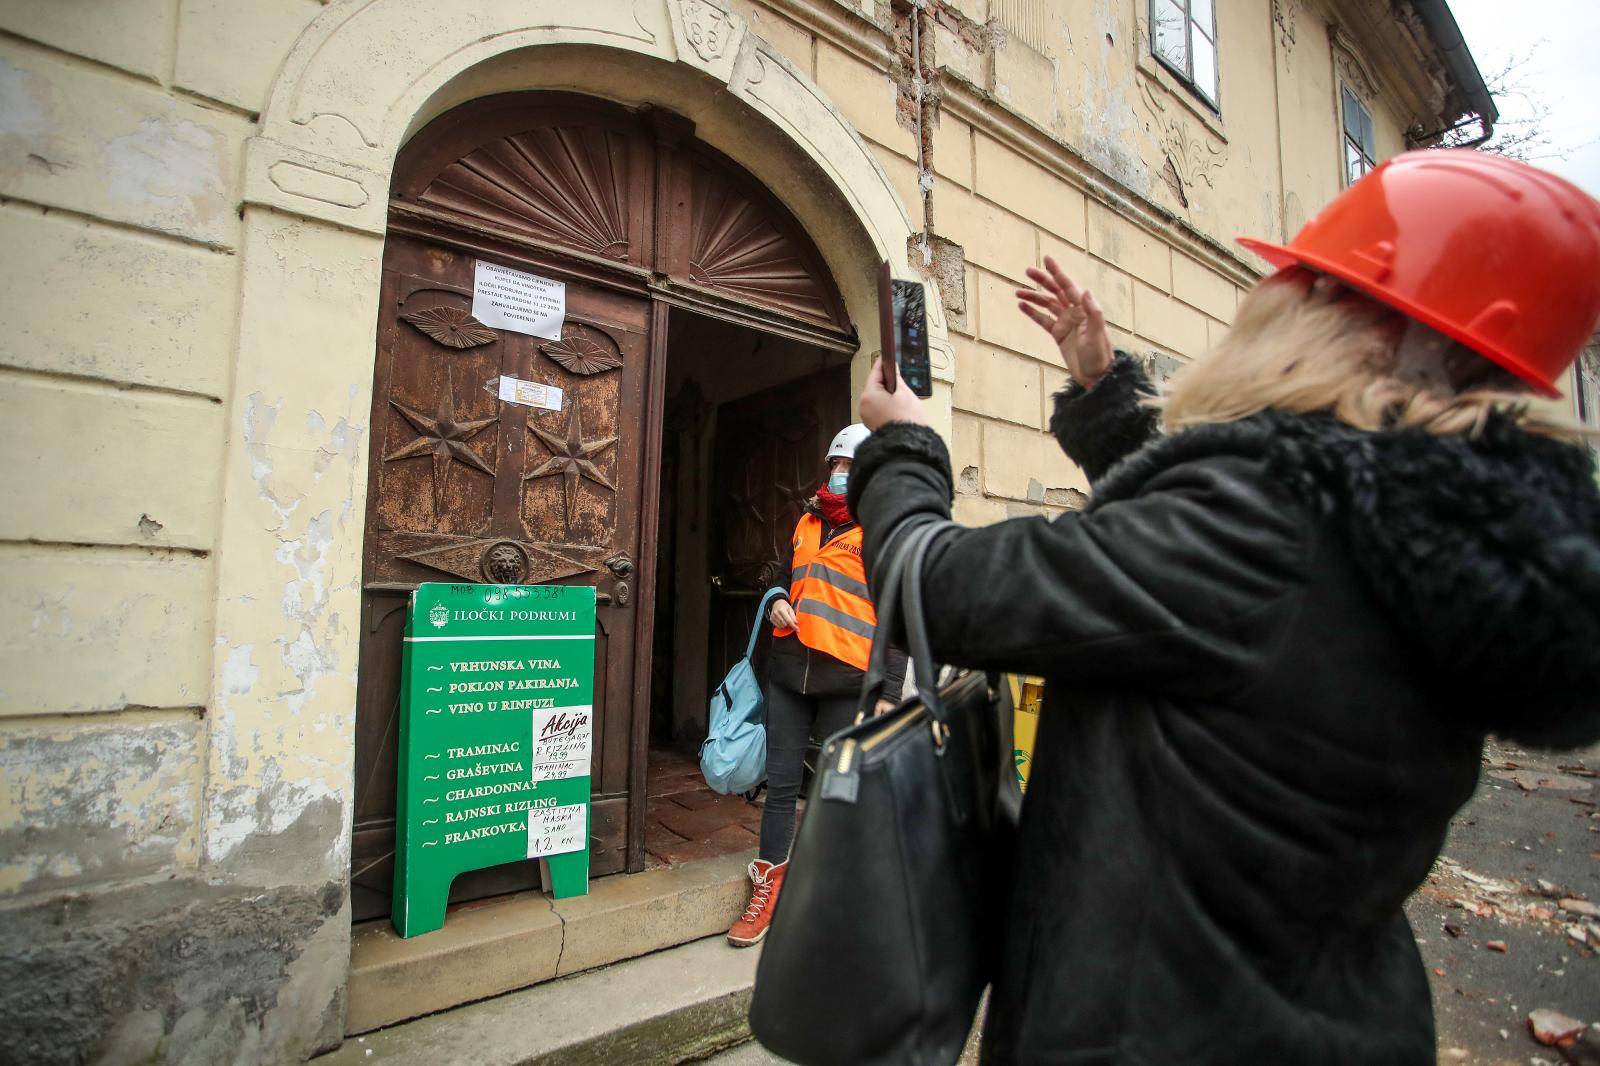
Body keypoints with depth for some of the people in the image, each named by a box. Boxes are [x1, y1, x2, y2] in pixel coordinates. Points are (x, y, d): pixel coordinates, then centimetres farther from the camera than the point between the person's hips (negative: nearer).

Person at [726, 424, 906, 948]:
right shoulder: (807, 522, 15)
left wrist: (888, 689, -9)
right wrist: (776, 605, 4)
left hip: (847, 680, -4)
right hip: (789, 671, 5)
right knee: (781, 782, 10)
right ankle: (768, 888, 25)